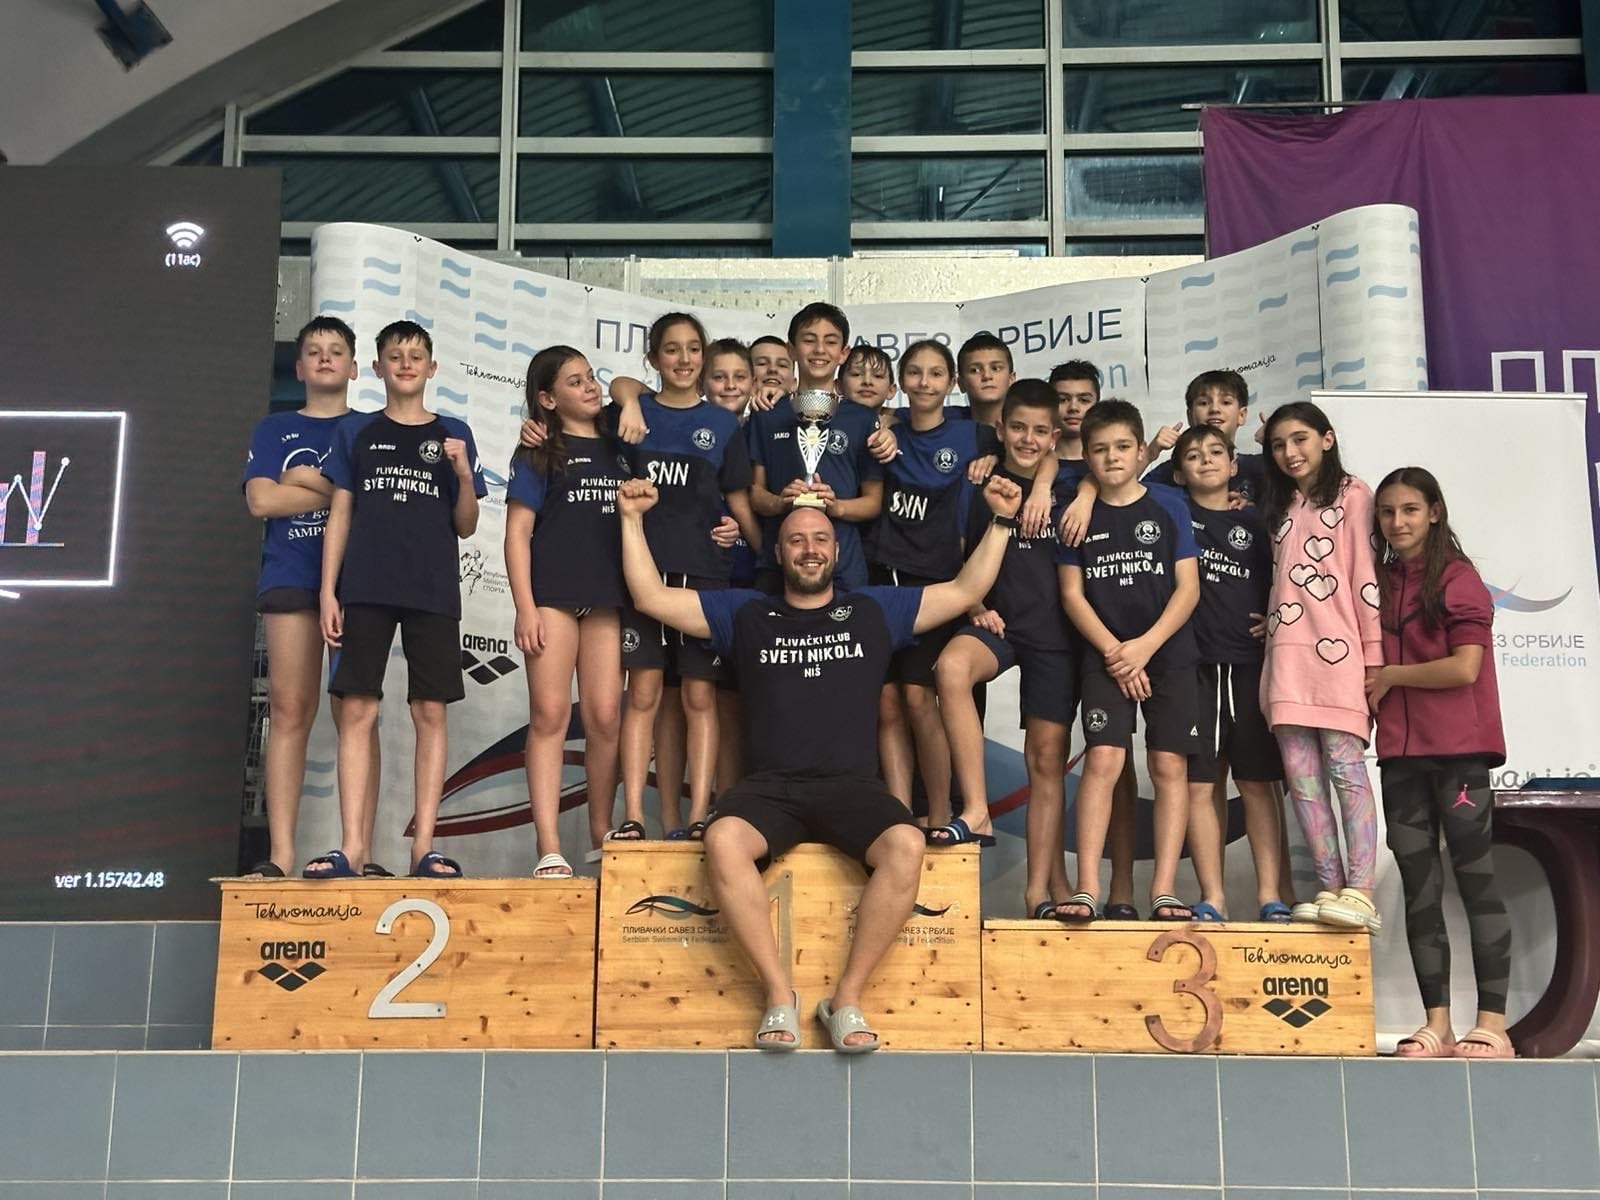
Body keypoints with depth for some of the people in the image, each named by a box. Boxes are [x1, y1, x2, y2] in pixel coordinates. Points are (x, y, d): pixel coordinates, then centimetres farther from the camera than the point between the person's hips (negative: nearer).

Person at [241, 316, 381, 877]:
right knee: (289, 710, -4)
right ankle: (280, 853, -4)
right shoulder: (275, 430, 16)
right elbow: (261, 499, 1)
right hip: (291, 576, 1)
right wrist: (341, 491, -1)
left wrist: (304, 480, -6)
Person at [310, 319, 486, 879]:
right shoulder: (356, 432, 12)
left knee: (430, 711, -2)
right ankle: (353, 845, -1)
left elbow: (465, 527, 10)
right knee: (357, 710, -5)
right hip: (365, 589, 0)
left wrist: (463, 474, -8)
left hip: (433, 591, 0)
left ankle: (423, 845, 1)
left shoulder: (453, 434, 10)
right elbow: (340, 515, 10)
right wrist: (328, 590, 1)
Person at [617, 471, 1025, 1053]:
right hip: (769, 786, 0)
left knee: (906, 846, -33)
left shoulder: (874, 610, 19)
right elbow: (651, 597, 17)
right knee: (723, 840, -34)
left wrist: (1001, 521, 12)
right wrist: (632, 519, 14)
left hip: (851, 787, 0)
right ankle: (779, 994, -24)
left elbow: (966, 591, 18)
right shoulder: (745, 614, 19)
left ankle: (847, 998, -21)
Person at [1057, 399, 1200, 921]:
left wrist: (1146, 645, -11)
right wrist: (1113, 650, -8)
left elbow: (1188, 587, 0)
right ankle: (1087, 889, -12)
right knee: (1102, 760, -12)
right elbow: (1072, 593, 3)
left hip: (1168, 653, 0)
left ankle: (1164, 892, -1)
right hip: (1105, 656, 0)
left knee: (1169, 766, -4)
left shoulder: (1168, 506, 3)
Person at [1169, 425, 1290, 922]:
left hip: (1250, 663, 1)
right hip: (1193, 663, -1)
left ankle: (1269, 896, 6)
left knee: (1257, 782, 2)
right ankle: (1212, 898, 5)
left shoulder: (1254, 522, 13)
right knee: (1199, 784, -1)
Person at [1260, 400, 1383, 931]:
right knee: (1301, 778, -1)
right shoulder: (1279, 505, 23)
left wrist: (1373, 654, -7)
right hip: (1286, 655, 6)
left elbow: (1365, 573, -2)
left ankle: (1360, 894, -16)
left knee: (1345, 771, -12)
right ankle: (1330, 889, 0)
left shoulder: (1351, 494, 5)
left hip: (1337, 652, -6)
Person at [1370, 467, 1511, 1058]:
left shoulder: (1458, 577, -4)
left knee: (1476, 880, -4)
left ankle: (1492, 1025, -1)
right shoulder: (1380, 582, 14)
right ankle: (1436, 1027, 9)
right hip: (1401, 752, 6)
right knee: (1418, 888, 5)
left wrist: (1391, 676, -5)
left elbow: (1465, 668, -13)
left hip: (1458, 748, -6)